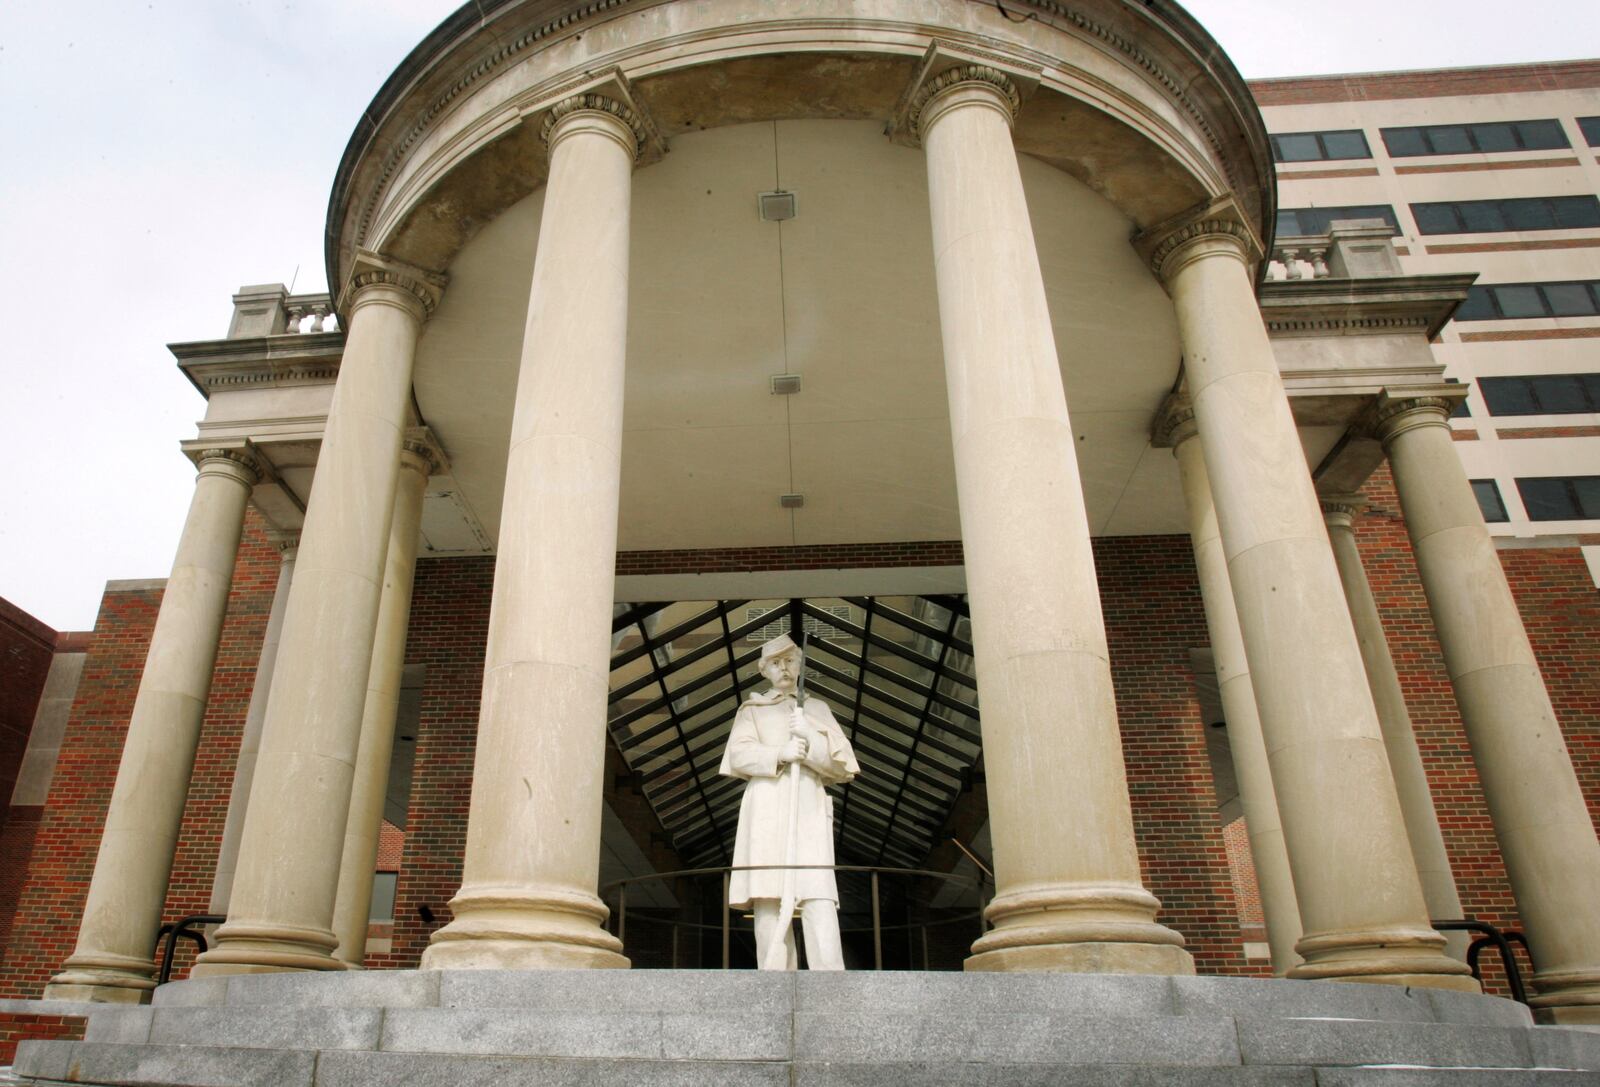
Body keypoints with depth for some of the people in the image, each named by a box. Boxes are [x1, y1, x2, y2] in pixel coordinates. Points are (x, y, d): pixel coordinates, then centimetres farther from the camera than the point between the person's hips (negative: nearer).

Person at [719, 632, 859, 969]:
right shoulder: (752, 709, 21)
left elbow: (843, 761, 12)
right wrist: (780, 754, -14)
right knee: (769, 895, -13)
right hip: (766, 807, 0)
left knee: (818, 896, -15)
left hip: (808, 806, 0)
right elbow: (739, 754, 4)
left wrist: (811, 737, -7)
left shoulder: (817, 708, 24)